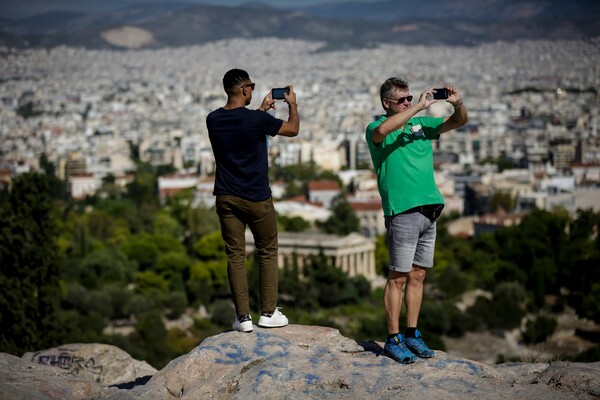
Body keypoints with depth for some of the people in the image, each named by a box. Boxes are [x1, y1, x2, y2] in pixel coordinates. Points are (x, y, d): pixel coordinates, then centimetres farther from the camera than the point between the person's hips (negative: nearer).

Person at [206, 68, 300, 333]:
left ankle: (243, 317, 6)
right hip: (256, 198, -4)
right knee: (267, 253, 12)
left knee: (235, 256, 7)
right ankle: (268, 313, 14)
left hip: (226, 198, 4)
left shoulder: (213, 120, 0)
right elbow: (293, 129, 0)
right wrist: (292, 104, 18)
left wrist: (262, 109, 31)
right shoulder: (257, 119, -15)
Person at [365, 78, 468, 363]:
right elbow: (382, 131, -27)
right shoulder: (375, 129, -2)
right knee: (399, 277, -3)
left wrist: (457, 104, -7)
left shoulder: (421, 124, 16)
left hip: (429, 211, 6)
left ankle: (412, 335, 18)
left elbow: (459, 122, 16)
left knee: (418, 275, 10)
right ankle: (393, 339, 4)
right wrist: (419, 107, -24)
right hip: (401, 212, -6)